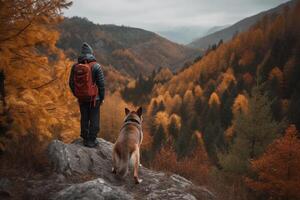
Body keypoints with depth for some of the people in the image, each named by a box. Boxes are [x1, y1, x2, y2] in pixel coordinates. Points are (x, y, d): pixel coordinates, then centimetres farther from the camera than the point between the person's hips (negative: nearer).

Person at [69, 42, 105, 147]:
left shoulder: (75, 66, -2)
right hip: (93, 97, -4)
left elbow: (71, 83, 3)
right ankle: (91, 140, 12)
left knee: (84, 118, 15)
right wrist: (102, 98, -1)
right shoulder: (96, 66, -14)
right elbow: (101, 84, -13)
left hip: (81, 98, 4)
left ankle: (85, 139, 23)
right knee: (94, 119, 7)